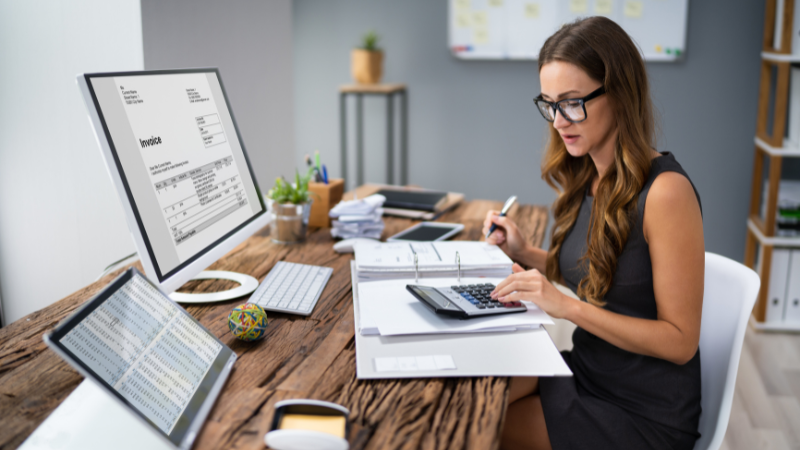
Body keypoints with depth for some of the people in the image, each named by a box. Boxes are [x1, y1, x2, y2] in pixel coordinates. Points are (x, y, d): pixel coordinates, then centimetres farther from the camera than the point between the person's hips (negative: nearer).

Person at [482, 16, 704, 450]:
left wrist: (567, 306, -26)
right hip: (585, 369, 6)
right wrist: (526, 253, -1)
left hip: (644, 414, -6)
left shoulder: (665, 191, -22)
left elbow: (679, 341, -20)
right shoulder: (585, 178, 1)